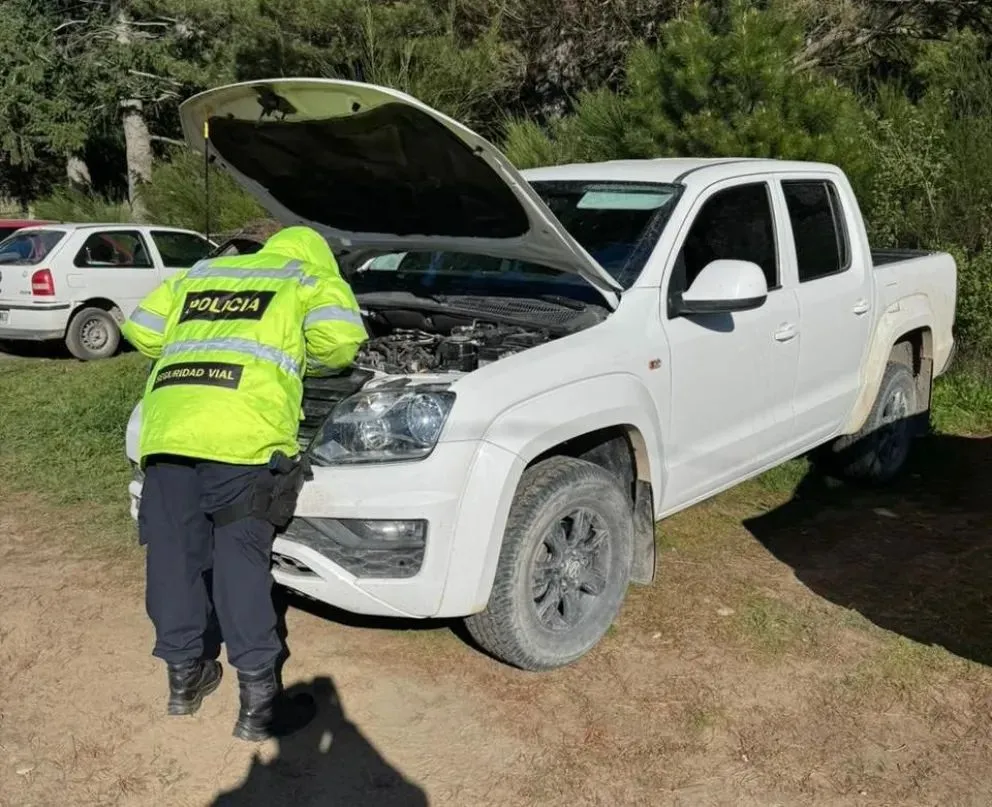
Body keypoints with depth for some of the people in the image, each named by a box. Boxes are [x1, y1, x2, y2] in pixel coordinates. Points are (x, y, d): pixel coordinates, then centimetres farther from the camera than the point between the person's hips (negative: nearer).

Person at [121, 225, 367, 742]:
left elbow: (141, 331, 32)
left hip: (167, 424, 5)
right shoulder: (313, 281, 18)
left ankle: (183, 676, 26)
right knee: (241, 556, 0)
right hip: (240, 430, -4)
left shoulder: (198, 275, 33)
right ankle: (258, 700, 3)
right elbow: (339, 342, 2)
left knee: (173, 554, 12)